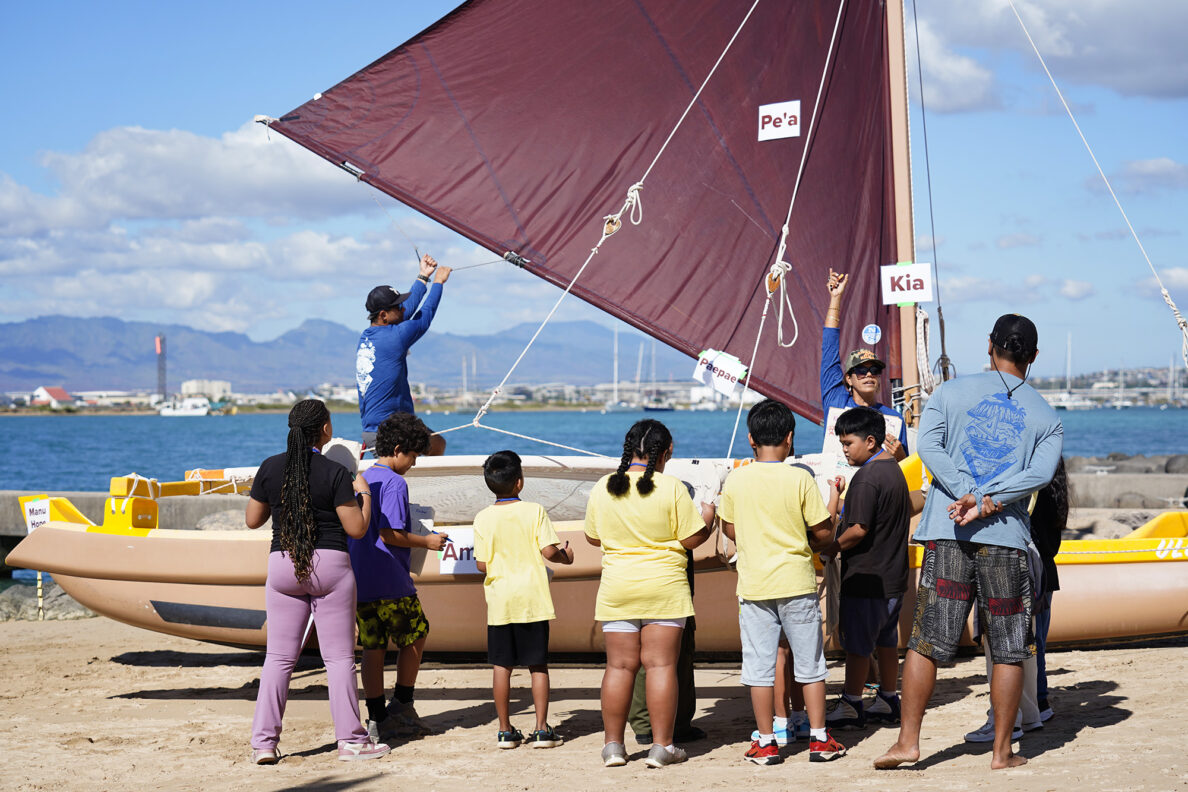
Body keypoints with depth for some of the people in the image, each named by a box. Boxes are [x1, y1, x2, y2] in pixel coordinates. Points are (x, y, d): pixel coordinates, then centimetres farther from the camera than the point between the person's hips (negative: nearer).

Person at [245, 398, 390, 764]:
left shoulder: (271, 468, 0)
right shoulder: (335, 473, -10)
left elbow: (252, 519, 8)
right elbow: (356, 528, -9)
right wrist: (364, 493, 7)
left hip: (283, 566, 3)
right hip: (330, 567, -3)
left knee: (279, 656, 8)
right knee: (339, 656, 5)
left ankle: (264, 741, 4)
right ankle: (350, 740, 8)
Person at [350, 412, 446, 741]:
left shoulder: (362, 480, 14)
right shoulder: (394, 483, -13)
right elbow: (391, 534, -20)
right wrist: (426, 541, -6)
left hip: (358, 579, 8)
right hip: (390, 582, -8)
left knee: (372, 647, 9)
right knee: (415, 637, 11)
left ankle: (376, 720, 8)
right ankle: (402, 707, 15)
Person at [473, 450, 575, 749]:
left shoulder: (483, 518, -1)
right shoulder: (534, 511, -5)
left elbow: (482, 564, -1)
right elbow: (548, 550, -10)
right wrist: (565, 556, 11)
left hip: (499, 600, 1)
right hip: (533, 599, -1)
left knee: (501, 666, 7)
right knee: (538, 665, 6)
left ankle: (505, 730, 9)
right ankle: (542, 729, 5)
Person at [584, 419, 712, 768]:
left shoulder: (602, 489, 2)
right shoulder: (672, 488, -9)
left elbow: (592, 537, 13)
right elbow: (692, 538, -7)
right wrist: (709, 517, 12)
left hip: (617, 589, 3)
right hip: (664, 588, -3)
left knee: (619, 666, 7)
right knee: (661, 665, 0)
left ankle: (612, 744, 11)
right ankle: (662, 746, 1)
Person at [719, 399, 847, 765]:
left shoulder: (735, 479, -3)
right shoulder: (800, 478, -9)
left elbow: (731, 530, 9)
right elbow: (823, 533, -6)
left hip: (753, 584, 1)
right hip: (797, 583, -1)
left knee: (759, 666, 6)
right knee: (810, 663, 10)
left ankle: (766, 743, 9)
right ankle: (819, 738, 14)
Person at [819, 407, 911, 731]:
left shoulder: (866, 478, -20)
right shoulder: (894, 470, 10)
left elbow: (858, 529, -24)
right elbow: (909, 510, 24)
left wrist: (832, 548, -9)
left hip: (865, 577, -9)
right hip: (893, 574, 9)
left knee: (857, 644, -1)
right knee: (886, 640, 16)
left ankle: (850, 706, 5)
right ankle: (888, 700, 23)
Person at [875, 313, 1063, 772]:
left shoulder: (951, 392, 9)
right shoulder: (1047, 417, 10)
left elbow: (928, 445, -6)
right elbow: (1041, 473, -7)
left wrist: (971, 497, -10)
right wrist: (987, 504, -13)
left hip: (946, 534, 0)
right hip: (1006, 537, 0)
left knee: (925, 643, 3)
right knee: (1008, 650, 8)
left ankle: (908, 741, 1)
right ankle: (1002, 751, 9)